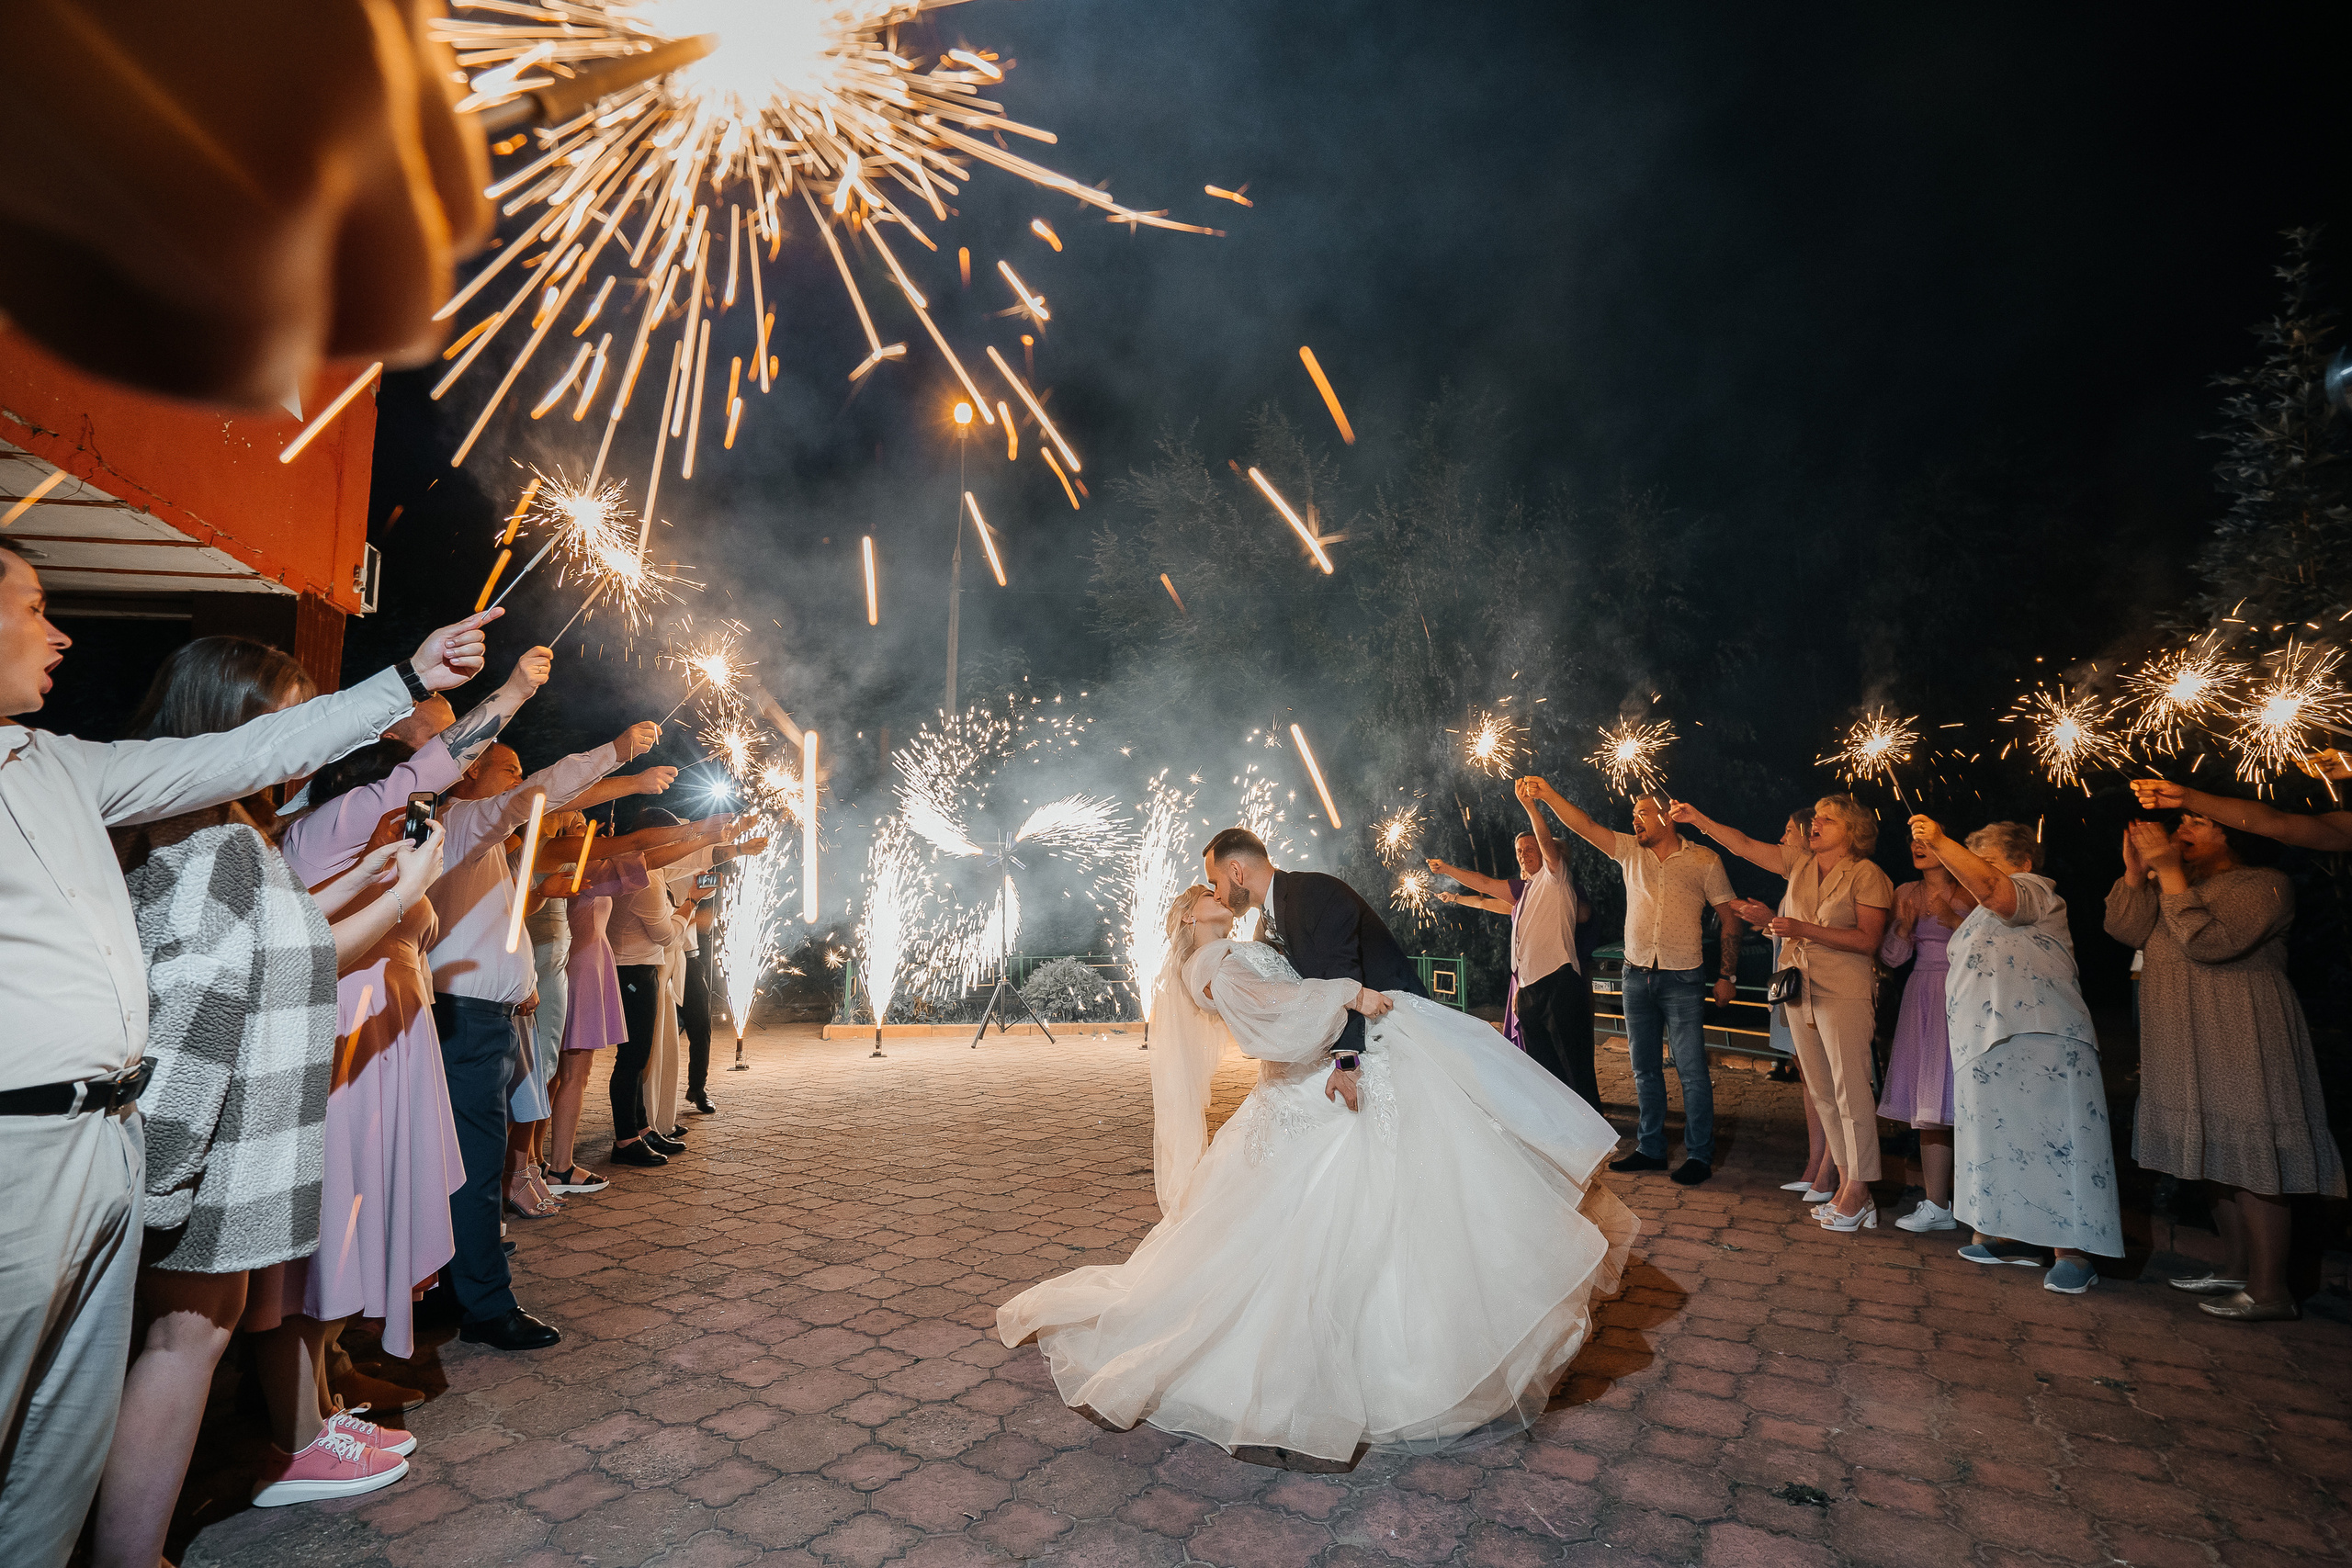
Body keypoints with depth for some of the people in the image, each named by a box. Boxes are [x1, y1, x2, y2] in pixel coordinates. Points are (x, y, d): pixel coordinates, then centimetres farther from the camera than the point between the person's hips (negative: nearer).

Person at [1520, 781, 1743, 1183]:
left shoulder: (1704, 860, -1)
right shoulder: (1630, 851, 8)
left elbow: (1729, 918, 2)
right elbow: (1585, 827, -1)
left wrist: (1727, 975, -2)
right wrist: (1548, 796, -14)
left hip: (1683, 977, -4)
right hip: (1637, 974, 4)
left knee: (1691, 1070, -2)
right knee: (1644, 1068, 11)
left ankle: (1699, 1156, 10)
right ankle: (1649, 1149, 21)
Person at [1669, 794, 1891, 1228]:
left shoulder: (1867, 875, -6)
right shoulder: (1799, 863, 10)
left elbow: (1868, 939, -14)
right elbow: (1744, 846, 13)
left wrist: (1803, 929, -19)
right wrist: (1697, 818, 6)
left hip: (1844, 993, -6)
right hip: (1799, 990, 6)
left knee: (1851, 1093, -5)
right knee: (1822, 1094, 9)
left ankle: (1857, 1193, 3)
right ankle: (1846, 1186, 17)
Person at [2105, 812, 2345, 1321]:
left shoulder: (2264, 884, -8)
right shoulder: (2178, 883, 14)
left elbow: (2209, 943, -23)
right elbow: (2125, 929, 2)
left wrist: (2168, 871, -22)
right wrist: (2135, 868, -8)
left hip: (2241, 1042, -8)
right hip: (2190, 1043, 8)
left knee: (2250, 1162, -5)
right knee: (2219, 1159, 14)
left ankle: (2268, 1291, 1)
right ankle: (2234, 1268, 24)